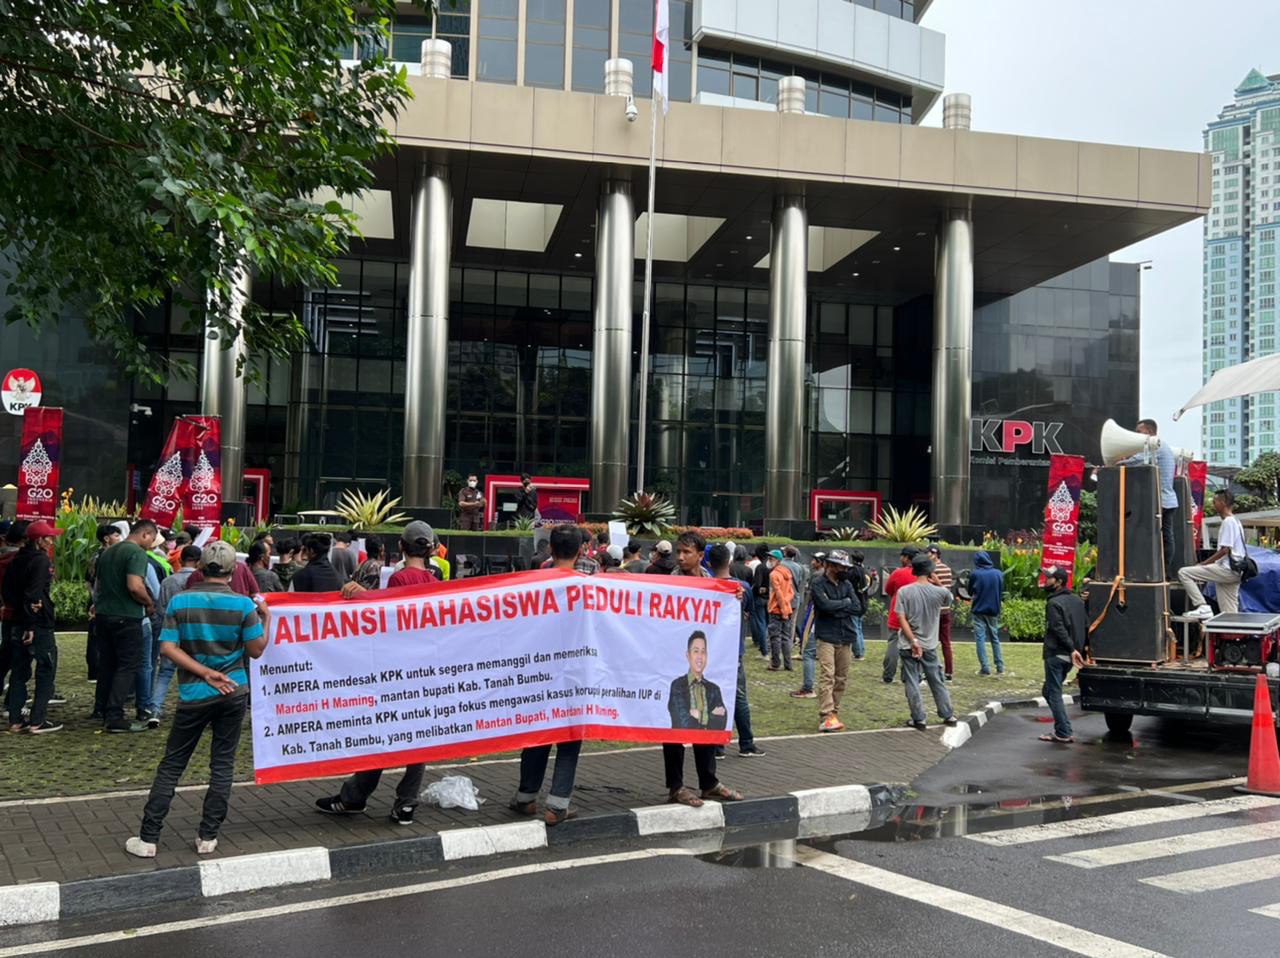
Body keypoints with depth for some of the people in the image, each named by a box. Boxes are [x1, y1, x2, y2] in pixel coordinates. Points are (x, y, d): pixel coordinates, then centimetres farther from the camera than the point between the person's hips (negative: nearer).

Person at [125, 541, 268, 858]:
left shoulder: (180, 601, -3)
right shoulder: (243, 604, -7)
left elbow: (168, 648, -9)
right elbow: (256, 650, -3)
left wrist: (205, 673, -10)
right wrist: (266, 619, 11)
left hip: (193, 695, 1)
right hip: (233, 693, 0)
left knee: (171, 765, 9)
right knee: (222, 764, 9)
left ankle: (148, 838, 10)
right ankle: (208, 837, 11)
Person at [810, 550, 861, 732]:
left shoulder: (847, 584, 12)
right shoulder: (818, 583, -4)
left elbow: (857, 608, 2)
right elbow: (825, 605, -19)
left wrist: (836, 609, -9)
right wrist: (845, 603, -4)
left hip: (846, 637, 6)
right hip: (826, 637, -6)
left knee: (842, 679, 7)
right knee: (827, 676, -13)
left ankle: (833, 713, 17)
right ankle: (825, 718, -18)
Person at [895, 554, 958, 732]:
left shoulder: (904, 591, -8)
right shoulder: (939, 592, -7)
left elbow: (902, 619, -13)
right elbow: (949, 599, 18)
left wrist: (913, 641, -13)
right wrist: (937, 583, 11)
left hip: (908, 645, -2)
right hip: (929, 645, 2)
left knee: (912, 683, 5)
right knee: (937, 681, 15)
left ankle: (919, 719, 7)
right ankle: (948, 715, 22)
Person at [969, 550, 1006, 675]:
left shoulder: (974, 574, -10)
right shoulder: (998, 574, -1)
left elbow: (970, 592, 3)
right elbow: (1001, 592, 9)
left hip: (979, 610, -3)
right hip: (994, 611, 3)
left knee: (980, 639, 1)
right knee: (995, 638, 14)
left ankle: (985, 667, -5)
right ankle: (1000, 667, 13)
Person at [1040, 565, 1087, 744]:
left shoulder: (1054, 603, -12)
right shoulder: (1077, 600, 13)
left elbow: (1059, 629, -22)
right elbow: (1086, 626, 14)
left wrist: (1071, 649, -24)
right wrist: (1080, 649, 16)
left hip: (1056, 654, -8)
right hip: (1070, 656, 8)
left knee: (1054, 694, -1)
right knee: (1048, 691, 18)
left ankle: (1063, 734, -2)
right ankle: (1061, 730, 15)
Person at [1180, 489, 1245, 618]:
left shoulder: (1228, 522, -11)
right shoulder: (1235, 521, 21)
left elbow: (1224, 550, -18)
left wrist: (1203, 564, -12)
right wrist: (1207, 563, 16)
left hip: (1227, 569, -10)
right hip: (1233, 572, 10)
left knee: (1183, 573, -15)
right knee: (1229, 614, 11)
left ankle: (1202, 607, -18)